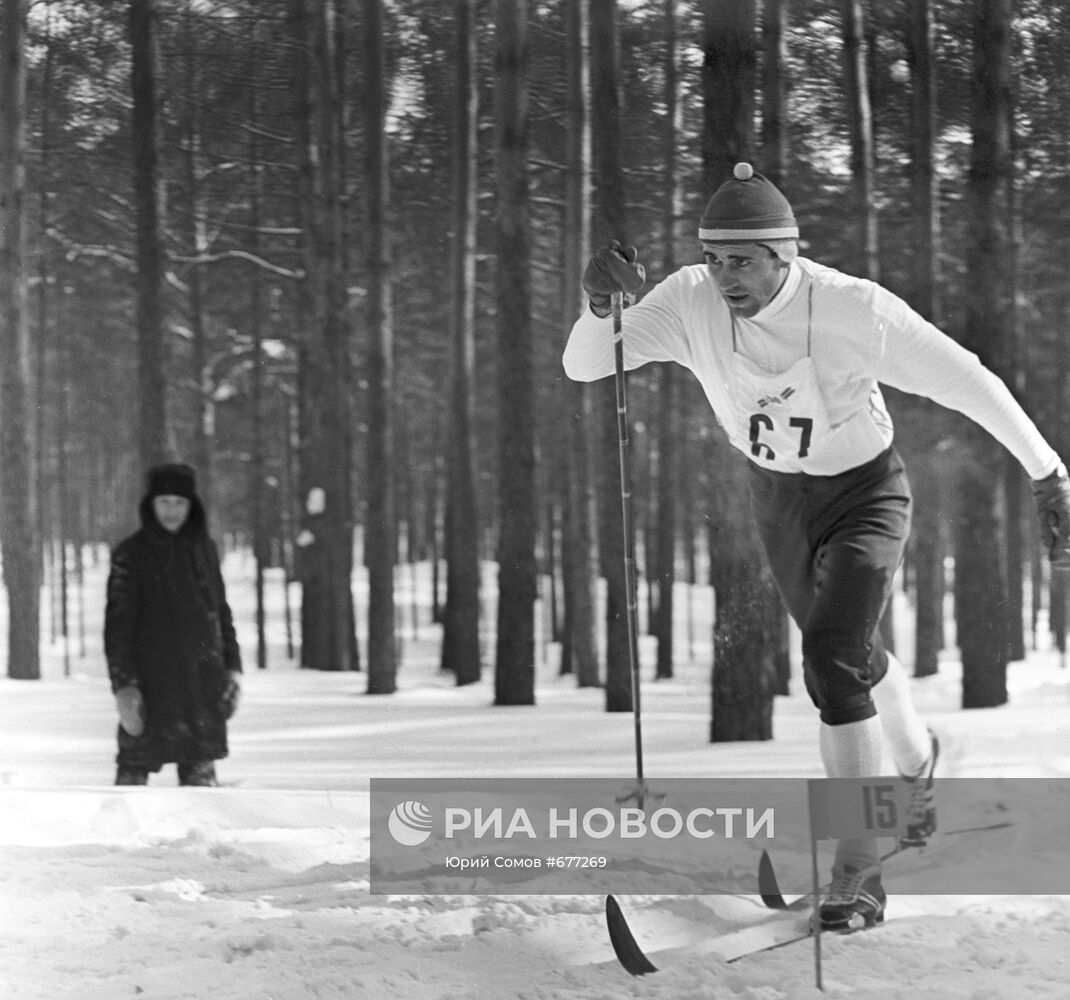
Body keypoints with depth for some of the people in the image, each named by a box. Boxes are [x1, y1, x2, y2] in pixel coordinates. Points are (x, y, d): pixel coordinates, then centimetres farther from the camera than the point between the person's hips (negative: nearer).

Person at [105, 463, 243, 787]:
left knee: (201, 771, 5)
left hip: (202, 684, 4)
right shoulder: (130, 554, -3)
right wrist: (123, 684, -14)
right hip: (151, 684, -4)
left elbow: (221, 612, 17)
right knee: (134, 766, -4)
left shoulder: (205, 549, 9)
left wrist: (232, 666, 10)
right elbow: (117, 624, -6)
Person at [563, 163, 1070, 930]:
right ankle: (918, 763, 57)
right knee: (855, 656, 25)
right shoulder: (691, 301, -22)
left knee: (833, 658, -23)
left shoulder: (851, 308, -31)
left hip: (867, 493, -5)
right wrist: (601, 305, -45)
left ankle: (859, 873, -16)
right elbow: (585, 367, -23)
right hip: (777, 498, 5)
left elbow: (965, 380, -24)